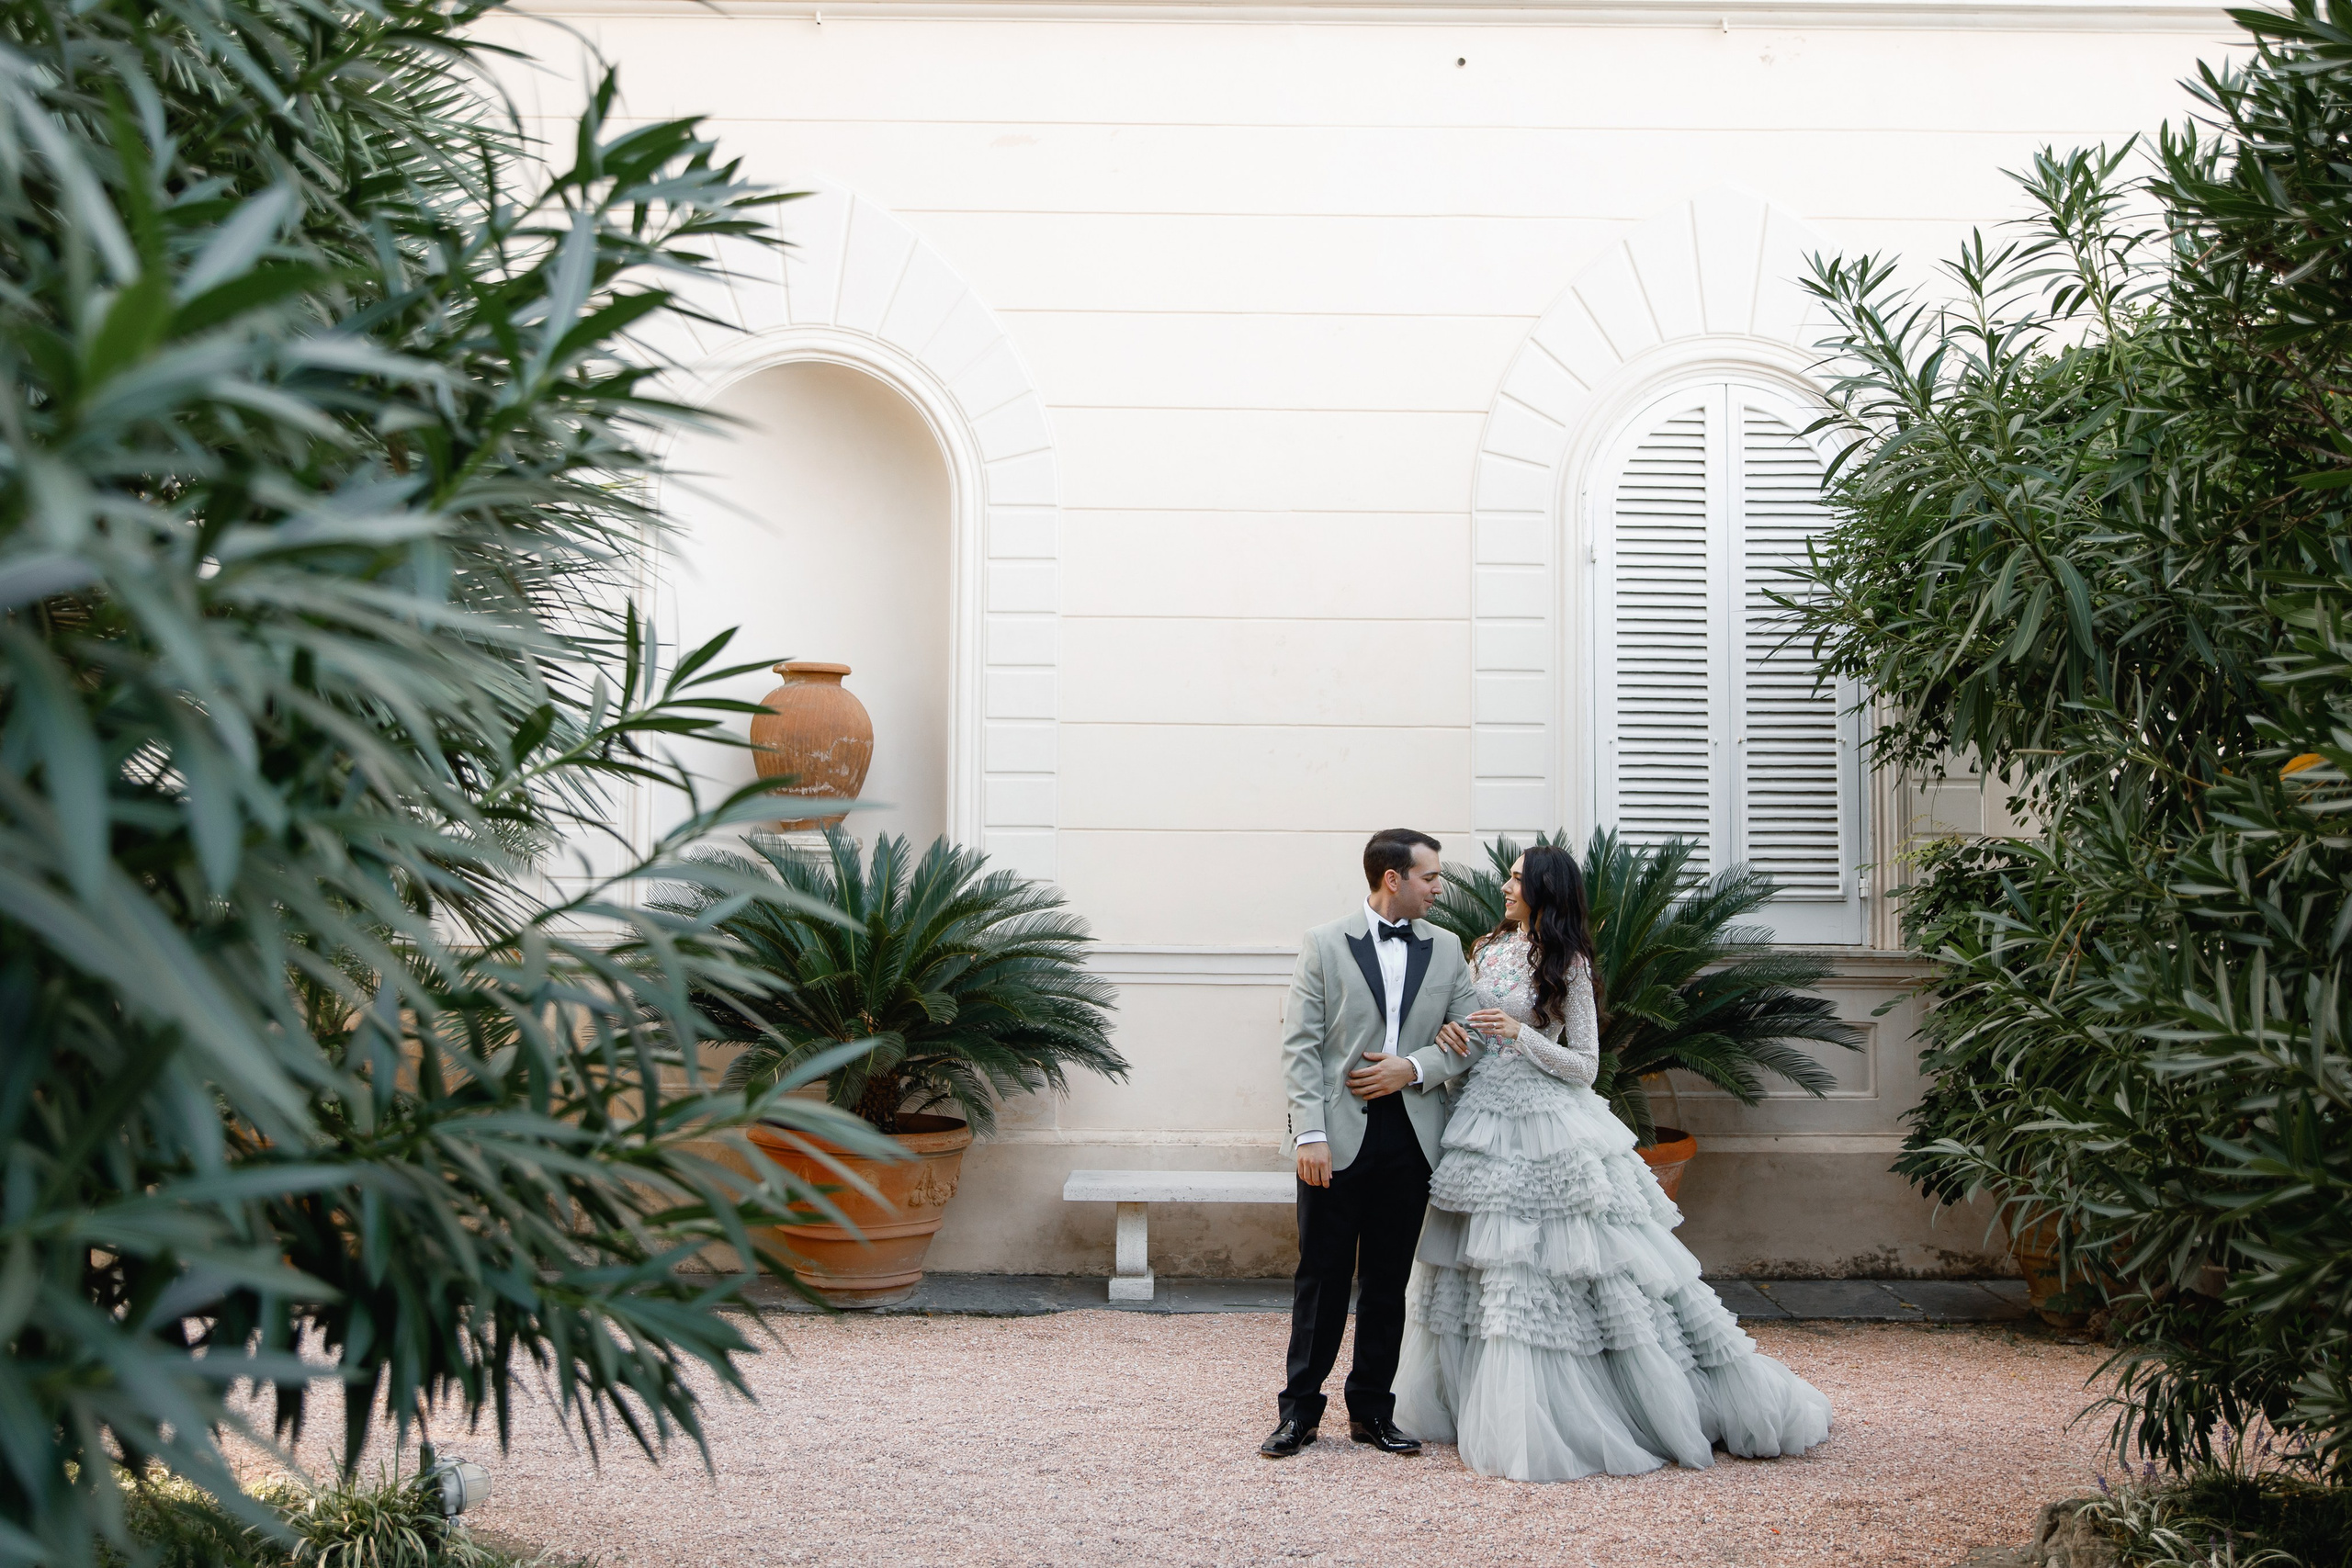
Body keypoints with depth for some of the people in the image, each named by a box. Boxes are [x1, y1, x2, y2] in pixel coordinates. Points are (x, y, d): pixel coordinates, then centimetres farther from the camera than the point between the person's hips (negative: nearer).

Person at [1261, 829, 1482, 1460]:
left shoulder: (1445, 948, 11)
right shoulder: (1325, 944, 0)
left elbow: (1473, 1035, 8)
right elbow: (1299, 1045, -5)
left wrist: (1415, 1068, -9)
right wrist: (1309, 1132, -13)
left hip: (1410, 1137, 3)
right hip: (1339, 1135, -3)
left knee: (1388, 1281, 9)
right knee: (1321, 1277, 1)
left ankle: (1371, 1410, 19)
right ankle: (1300, 1412, 9)